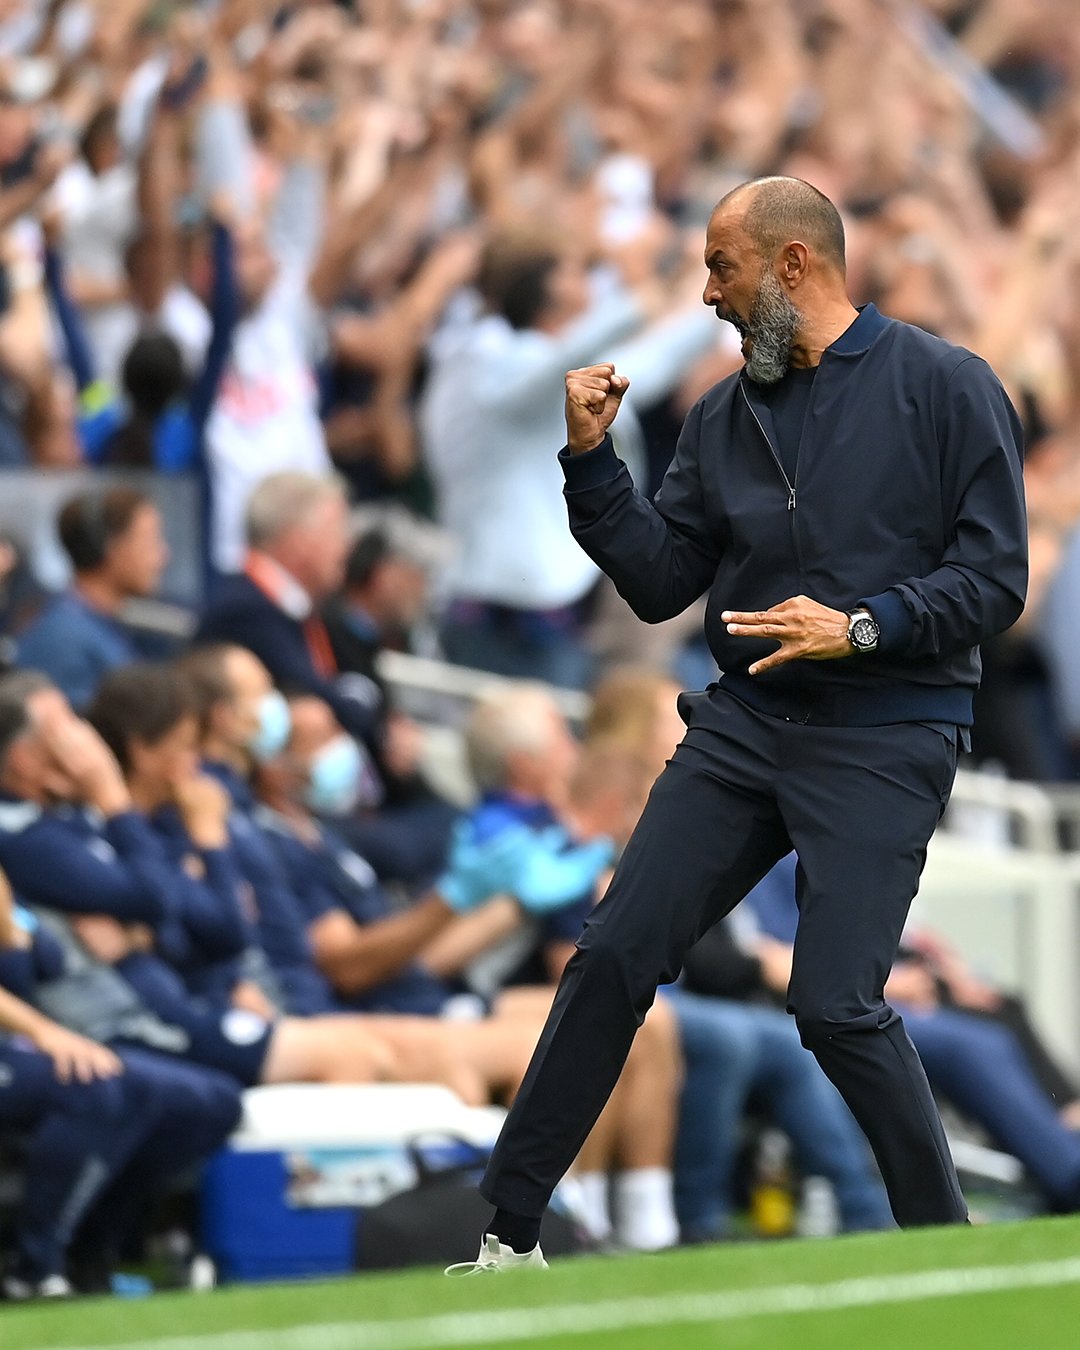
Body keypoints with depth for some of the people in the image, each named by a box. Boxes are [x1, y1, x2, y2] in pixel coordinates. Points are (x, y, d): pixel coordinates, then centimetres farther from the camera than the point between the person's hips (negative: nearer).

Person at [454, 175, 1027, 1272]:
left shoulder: (945, 388, -5)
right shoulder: (724, 416, 12)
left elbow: (994, 579, -8)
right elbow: (660, 584, 11)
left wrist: (859, 628, -19)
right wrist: (591, 461, 1)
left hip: (886, 737, -6)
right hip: (745, 721, 6)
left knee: (836, 1005, -15)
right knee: (614, 956, -1)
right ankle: (510, 1234, 7)